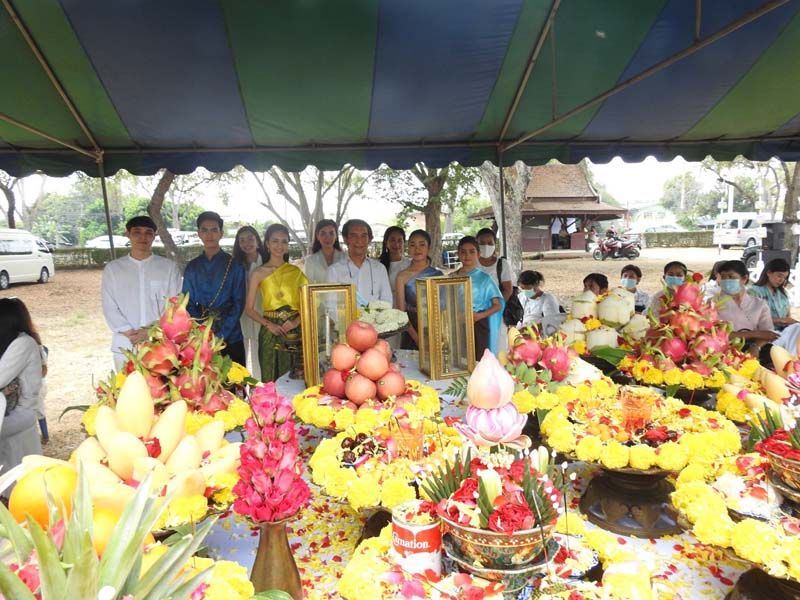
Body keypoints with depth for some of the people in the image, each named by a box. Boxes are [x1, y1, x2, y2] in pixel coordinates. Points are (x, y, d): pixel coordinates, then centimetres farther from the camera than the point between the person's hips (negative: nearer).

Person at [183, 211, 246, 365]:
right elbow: (188, 304, 6)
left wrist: (220, 335, -13)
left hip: (230, 337, -2)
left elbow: (238, 303, -4)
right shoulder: (192, 267, 7)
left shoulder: (235, 265, -1)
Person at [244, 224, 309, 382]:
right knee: (271, 379, 4)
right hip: (271, 332, -1)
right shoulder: (259, 273, 2)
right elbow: (249, 308, 1)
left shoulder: (296, 271, 6)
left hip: (294, 331, 1)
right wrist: (268, 324, -12)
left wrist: (296, 322, -11)